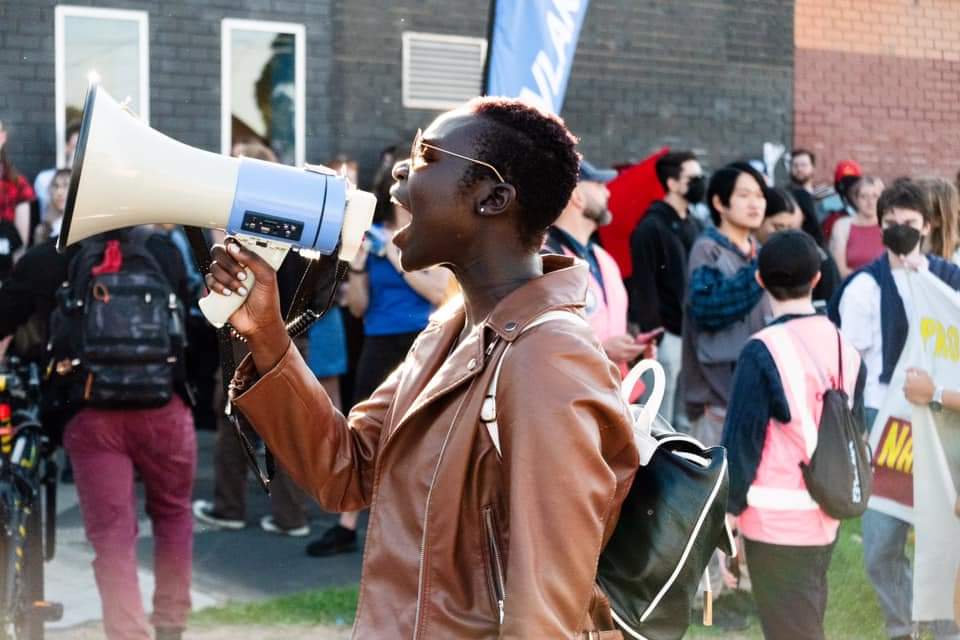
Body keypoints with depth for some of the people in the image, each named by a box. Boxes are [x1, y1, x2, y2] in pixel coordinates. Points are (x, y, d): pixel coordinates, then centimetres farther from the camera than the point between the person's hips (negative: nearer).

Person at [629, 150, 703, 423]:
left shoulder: (694, 226, 15)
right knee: (662, 416, -3)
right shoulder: (651, 227, -9)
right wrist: (652, 334, -18)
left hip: (693, 332, 7)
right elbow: (644, 286, -14)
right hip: (667, 334, -7)